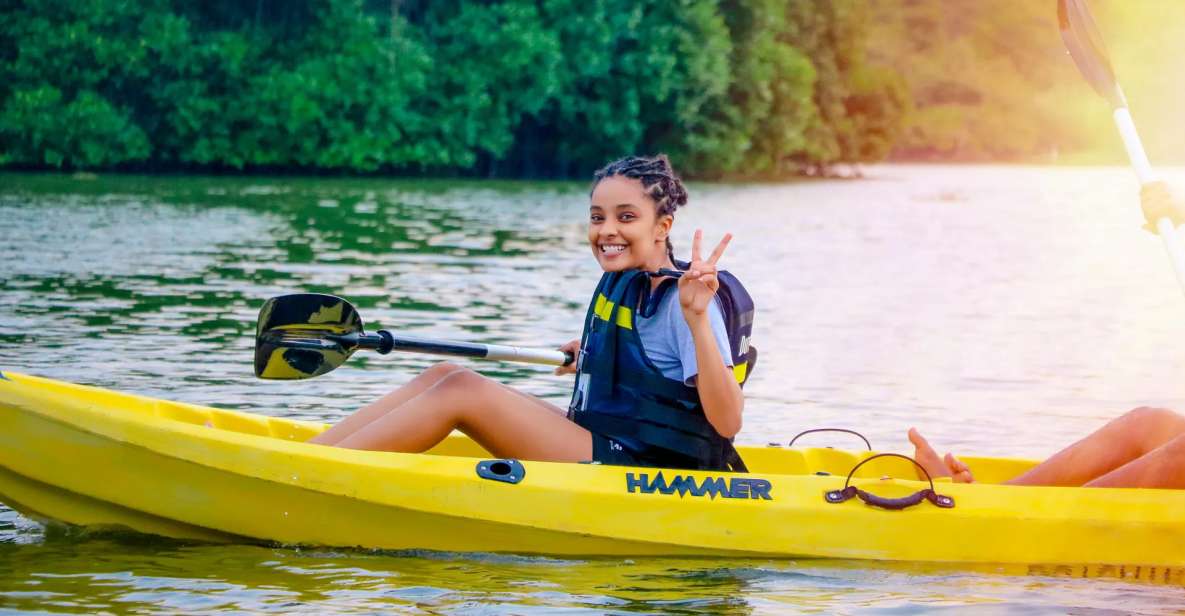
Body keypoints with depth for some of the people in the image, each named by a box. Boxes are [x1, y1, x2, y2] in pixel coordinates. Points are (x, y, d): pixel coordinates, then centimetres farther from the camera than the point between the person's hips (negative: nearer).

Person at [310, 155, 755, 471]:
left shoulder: (683, 300, -15)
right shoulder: (623, 284, 11)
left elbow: (727, 422, -24)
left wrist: (698, 319, -33)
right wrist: (592, 356, 33)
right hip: (604, 449, 10)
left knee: (461, 390, -18)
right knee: (445, 375, 4)